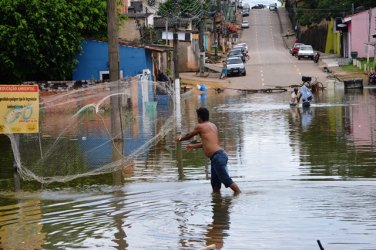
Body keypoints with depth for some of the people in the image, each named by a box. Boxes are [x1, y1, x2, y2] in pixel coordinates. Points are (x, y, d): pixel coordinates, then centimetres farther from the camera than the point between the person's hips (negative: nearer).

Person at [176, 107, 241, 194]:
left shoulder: (200, 126, -2)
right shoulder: (213, 126, 22)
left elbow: (189, 135, 16)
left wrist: (180, 138, 37)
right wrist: (194, 146, 47)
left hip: (217, 157, -9)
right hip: (219, 155, 9)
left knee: (227, 180, -10)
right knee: (215, 183, 12)